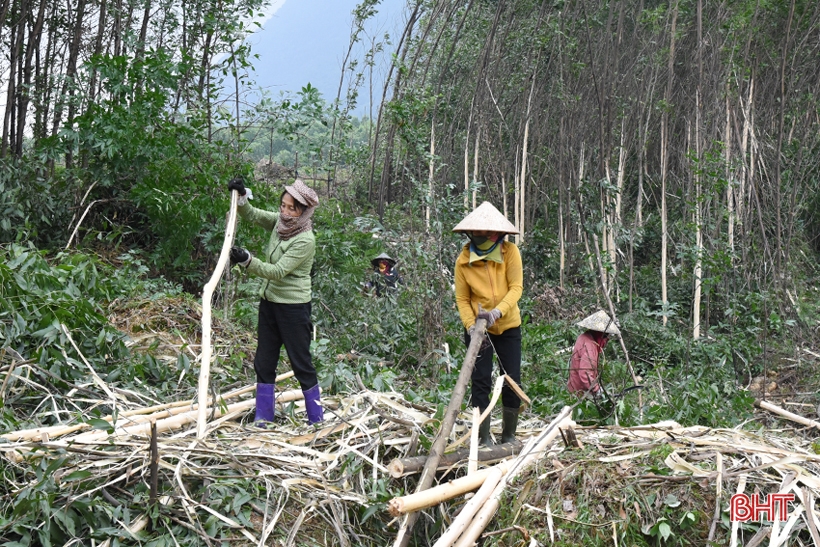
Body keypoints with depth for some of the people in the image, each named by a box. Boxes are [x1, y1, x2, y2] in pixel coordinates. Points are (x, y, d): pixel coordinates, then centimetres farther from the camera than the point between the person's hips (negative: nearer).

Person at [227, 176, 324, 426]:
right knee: (263, 363, 11)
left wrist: (248, 261, -35)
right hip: (269, 302, 8)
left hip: (293, 307, -8)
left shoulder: (305, 240, -20)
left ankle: (317, 420, 15)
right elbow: (252, 215, 14)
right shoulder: (280, 222, 1)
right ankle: (262, 420, 20)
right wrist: (241, 196, -5)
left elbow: (278, 271, -25)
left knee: (302, 364, 2)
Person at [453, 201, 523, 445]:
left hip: (508, 327, 1)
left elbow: (516, 288, -17)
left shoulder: (510, 252, -11)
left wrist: (498, 311, -33)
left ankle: (509, 435, 19)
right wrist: (470, 325, -23)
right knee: (481, 381, -3)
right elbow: (462, 299, -7)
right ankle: (484, 437, 5)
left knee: (512, 381, 4)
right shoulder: (463, 260, -10)